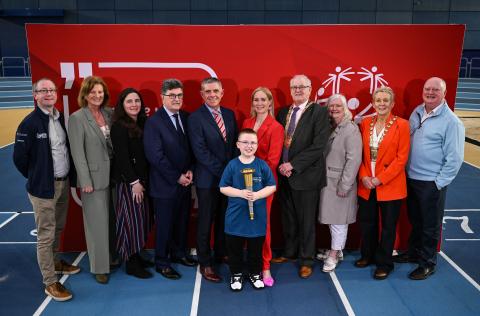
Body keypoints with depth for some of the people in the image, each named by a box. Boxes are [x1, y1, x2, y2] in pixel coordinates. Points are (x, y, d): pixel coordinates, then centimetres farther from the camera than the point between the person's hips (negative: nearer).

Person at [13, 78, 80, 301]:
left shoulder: (60, 118, 5)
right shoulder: (29, 123, -14)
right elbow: (19, 158, -9)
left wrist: (69, 176, 10)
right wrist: (36, 178, 2)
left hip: (64, 183, 6)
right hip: (43, 187, -6)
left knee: (58, 229, 21)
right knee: (45, 236, 4)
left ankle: (55, 263, 41)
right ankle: (50, 282, 15)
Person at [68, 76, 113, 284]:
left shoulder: (109, 113, 6)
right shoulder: (77, 118, -8)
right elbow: (77, 153, -11)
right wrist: (86, 181, -13)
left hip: (112, 175, 5)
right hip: (94, 177, -5)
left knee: (111, 221, 14)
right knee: (97, 224, 4)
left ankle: (112, 257, 30)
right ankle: (99, 267, 18)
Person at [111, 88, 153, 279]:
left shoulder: (143, 123, 8)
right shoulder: (119, 127, -11)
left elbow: (146, 152, 8)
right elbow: (121, 157, -15)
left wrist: (143, 180, -1)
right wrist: (134, 182, -15)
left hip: (142, 179, 7)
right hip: (127, 181, -7)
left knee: (143, 219, 12)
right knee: (131, 220, 0)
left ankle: (136, 256, 27)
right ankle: (130, 264, 13)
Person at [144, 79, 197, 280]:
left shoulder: (186, 118, 6)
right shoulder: (154, 122, -12)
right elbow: (155, 156, -17)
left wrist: (190, 170, -3)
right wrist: (177, 177, -14)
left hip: (185, 181, 6)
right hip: (165, 184, -6)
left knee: (182, 221, 17)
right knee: (164, 224, 7)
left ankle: (179, 253, 37)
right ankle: (162, 262, 24)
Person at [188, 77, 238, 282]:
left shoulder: (230, 114, 7)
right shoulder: (195, 118, -11)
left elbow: (235, 143, 9)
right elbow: (200, 151, -16)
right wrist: (222, 171, -16)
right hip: (208, 179, -5)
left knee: (224, 219, 17)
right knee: (206, 222, 7)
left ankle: (221, 253, 36)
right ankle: (205, 263, 21)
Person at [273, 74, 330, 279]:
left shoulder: (319, 112, -7)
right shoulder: (283, 112, 11)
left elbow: (319, 145, -15)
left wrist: (293, 165, -17)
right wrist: (281, 165, -6)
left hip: (306, 175, -5)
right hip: (284, 175, 5)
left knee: (306, 221, 7)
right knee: (288, 218, 16)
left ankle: (306, 260, 23)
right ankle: (290, 252, 34)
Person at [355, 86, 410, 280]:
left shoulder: (401, 125, -8)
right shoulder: (365, 124, 5)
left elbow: (402, 158, -11)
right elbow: (360, 154, 6)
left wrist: (380, 179, -16)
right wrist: (364, 176, -8)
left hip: (390, 186, -4)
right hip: (366, 186, 4)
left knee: (388, 226, 8)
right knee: (366, 223, 15)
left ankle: (384, 264, 24)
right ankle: (368, 255, 36)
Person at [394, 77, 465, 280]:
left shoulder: (451, 121, -12)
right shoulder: (416, 113, 6)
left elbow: (454, 159, -12)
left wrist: (439, 183, -12)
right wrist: (406, 172, 9)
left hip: (432, 183, -6)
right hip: (411, 179, 6)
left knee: (430, 225, 8)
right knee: (414, 220, 20)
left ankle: (427, 263, 24)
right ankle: (413, 252, 38)